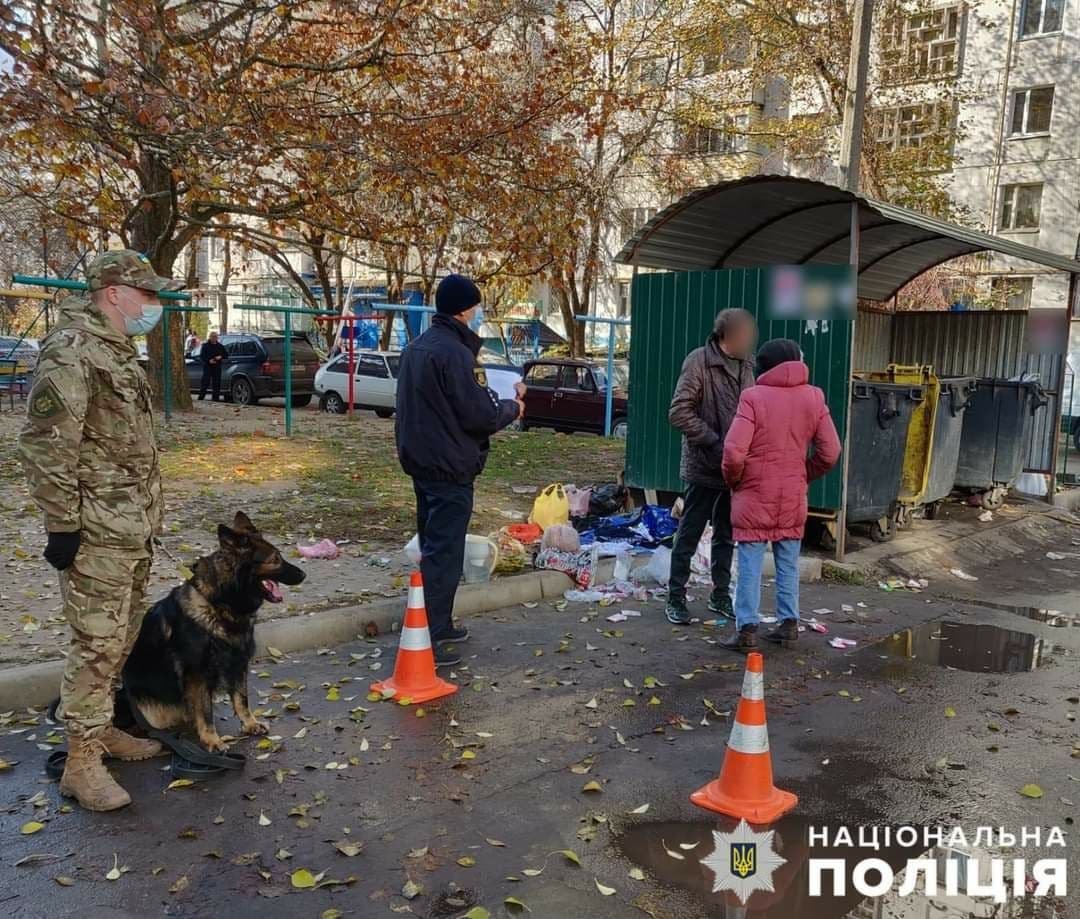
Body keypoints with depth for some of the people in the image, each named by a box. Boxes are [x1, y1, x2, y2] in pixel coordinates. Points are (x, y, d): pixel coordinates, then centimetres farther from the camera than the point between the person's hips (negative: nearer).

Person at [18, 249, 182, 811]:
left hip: (134, 528, 10)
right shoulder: (71, 352, -16)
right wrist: (62, 525, -20)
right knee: (97, 643, -4)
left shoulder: (118, 351, 15)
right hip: (96, 533, -10)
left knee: (121, 638, 17)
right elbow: (45, 446, -20)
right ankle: (82, 763, 6)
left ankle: (101, 729, 31)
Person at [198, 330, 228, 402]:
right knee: (205, 382, -7)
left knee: (217, 383, 3)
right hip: (207, 366, -3)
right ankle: (201, 397, -1)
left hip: (217, 367, 3)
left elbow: (226, 354, 14)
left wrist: (220, 357, -7)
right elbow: (201, 356, -2)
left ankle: (216, 398, 8)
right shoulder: (205, 345, 2)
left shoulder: (220, 346, 11)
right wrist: (208, 360, -19)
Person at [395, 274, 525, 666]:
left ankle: (437, 624, 28)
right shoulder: (455, 352, -19)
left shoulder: (417, 347, 12)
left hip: (421, 462, 10)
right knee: (444, 554, -5)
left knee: (432, 547, 18)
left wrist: (496, 397, 13)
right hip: (450, 469, -10)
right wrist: (512, 407, -1)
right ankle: (428, 640, -2)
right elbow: (480, 416, -20)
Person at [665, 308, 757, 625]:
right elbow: (679, 412, -16)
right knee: (689, 535, 3)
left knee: (726, 536, 15)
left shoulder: (744, 367, 9)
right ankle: (676, 597, 14)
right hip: (704, 467, -6)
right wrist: (714, 441, -19)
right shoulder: (699, 361, -11)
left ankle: (720, 596, 26)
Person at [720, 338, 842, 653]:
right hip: (793, 497, 4)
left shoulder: (754, 397, -13)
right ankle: (789, 622, 20)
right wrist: (804, 476, 16)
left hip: (754, 496, -4)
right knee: (788, 564, 15)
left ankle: (747, 629, 3)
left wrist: (733, 481, -1)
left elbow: (734, 452, -20)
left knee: (750, 565, 2)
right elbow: (830, 452, 2)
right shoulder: (814, 397, 0)